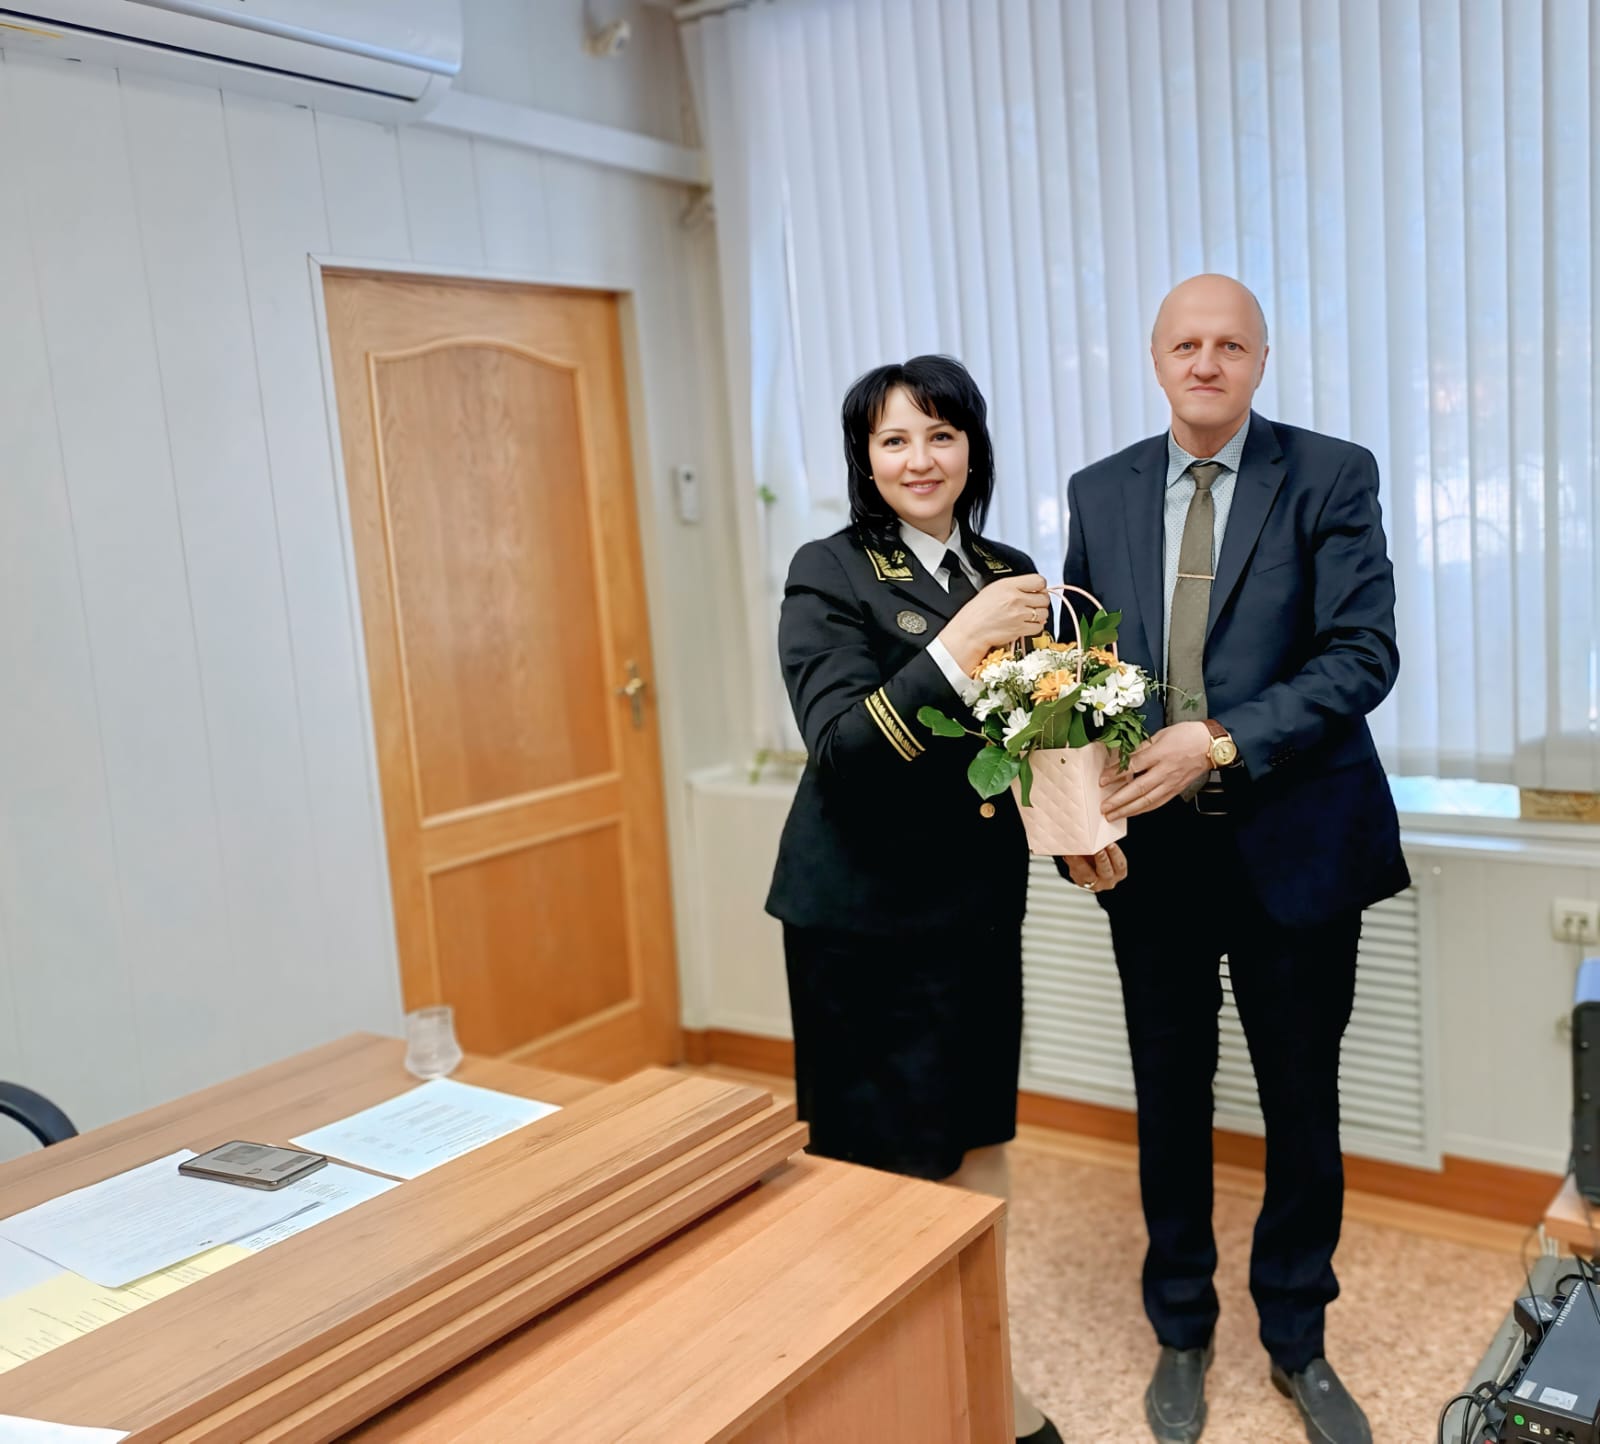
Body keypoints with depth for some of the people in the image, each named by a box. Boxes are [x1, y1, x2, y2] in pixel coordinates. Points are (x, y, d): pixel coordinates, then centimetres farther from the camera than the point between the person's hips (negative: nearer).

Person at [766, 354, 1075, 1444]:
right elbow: (840, 743, -20)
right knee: (891, 1158, 4)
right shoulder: (830, 574, -9)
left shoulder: (1010, 571, 7)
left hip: (981, 899, 5)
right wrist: (959, 644, -29)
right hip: (866, 912, -5)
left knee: (982, 1139, 14)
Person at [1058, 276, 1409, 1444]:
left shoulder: (1331, 477, -3)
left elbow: (1365, 653, -12)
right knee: (1171, 1098, 14)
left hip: (1293, 843, -2)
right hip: (1150, 848, 2)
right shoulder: (1100, 492, 6)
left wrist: (1219, 742, -22)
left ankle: (1298, 1341, 35)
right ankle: (1182, 1333, 35)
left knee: (1302, 1102, 12)